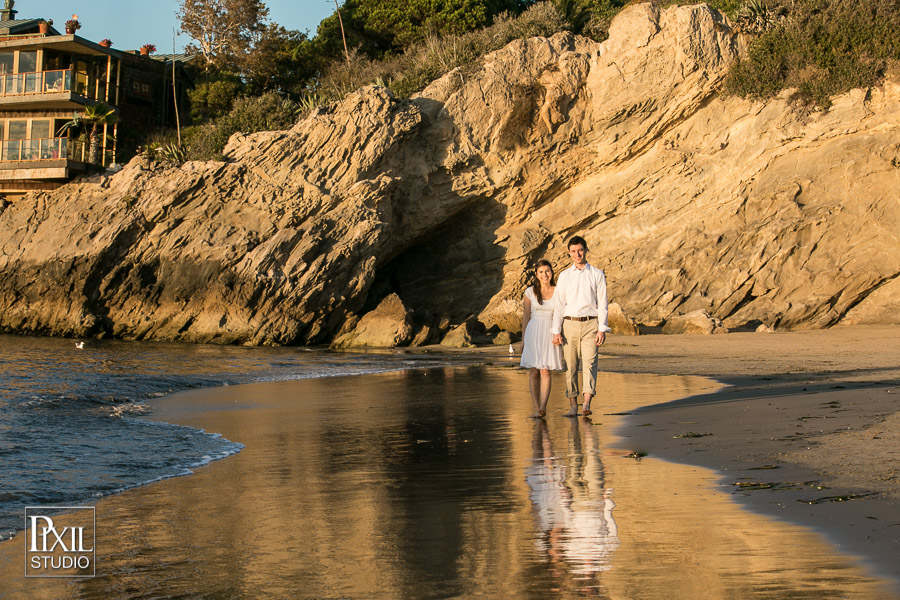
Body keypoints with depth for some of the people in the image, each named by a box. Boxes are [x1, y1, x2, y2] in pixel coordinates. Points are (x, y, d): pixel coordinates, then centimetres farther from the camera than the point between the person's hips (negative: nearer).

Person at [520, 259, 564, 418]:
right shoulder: (530, 292, 4)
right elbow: (526, 316, 7)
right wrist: (523, 339, 4)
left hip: (551, 333, 0)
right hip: (533, 332, 0)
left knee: (545, 371, -10)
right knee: (534, 371, -2)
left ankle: (543, 406, -17)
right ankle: (536, 408, 1)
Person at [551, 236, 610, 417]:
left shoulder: (597, 275, 5)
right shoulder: (564, 276, 10)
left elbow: (603, 304, 2)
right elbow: (559, 305, 9)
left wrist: (602, 329, -7)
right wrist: (556, 331, 1)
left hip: (590, 324, -2)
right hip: (569, 324, 2)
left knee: (589, 363, -14)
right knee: (571, 366, 1)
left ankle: (587, 404, -23)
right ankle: (573, 406, 7)